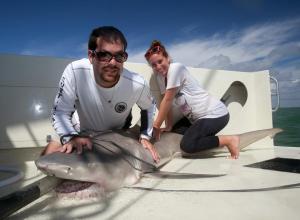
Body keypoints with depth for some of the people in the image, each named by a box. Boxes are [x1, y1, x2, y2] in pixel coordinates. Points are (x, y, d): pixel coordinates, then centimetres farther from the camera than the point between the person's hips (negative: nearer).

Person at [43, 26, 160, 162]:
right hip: (85, 137, 0)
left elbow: (149, 107, -2)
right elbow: (60, 112, -20)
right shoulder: (75, 72, -31)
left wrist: (145, 136, -9)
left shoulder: (137, 84, -26)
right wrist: (72, 137, -38)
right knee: (51, 151, -15)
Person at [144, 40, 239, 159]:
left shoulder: (175, 68, -19)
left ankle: (229, 140, -6)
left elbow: (168, 100, -20)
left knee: (187, 145, -21)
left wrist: (156, 126, -14)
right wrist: (169, 126, -3)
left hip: (215, 114, -9)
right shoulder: (160, 76, 6)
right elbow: (167, 102, 3)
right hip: (195, 117, 9)